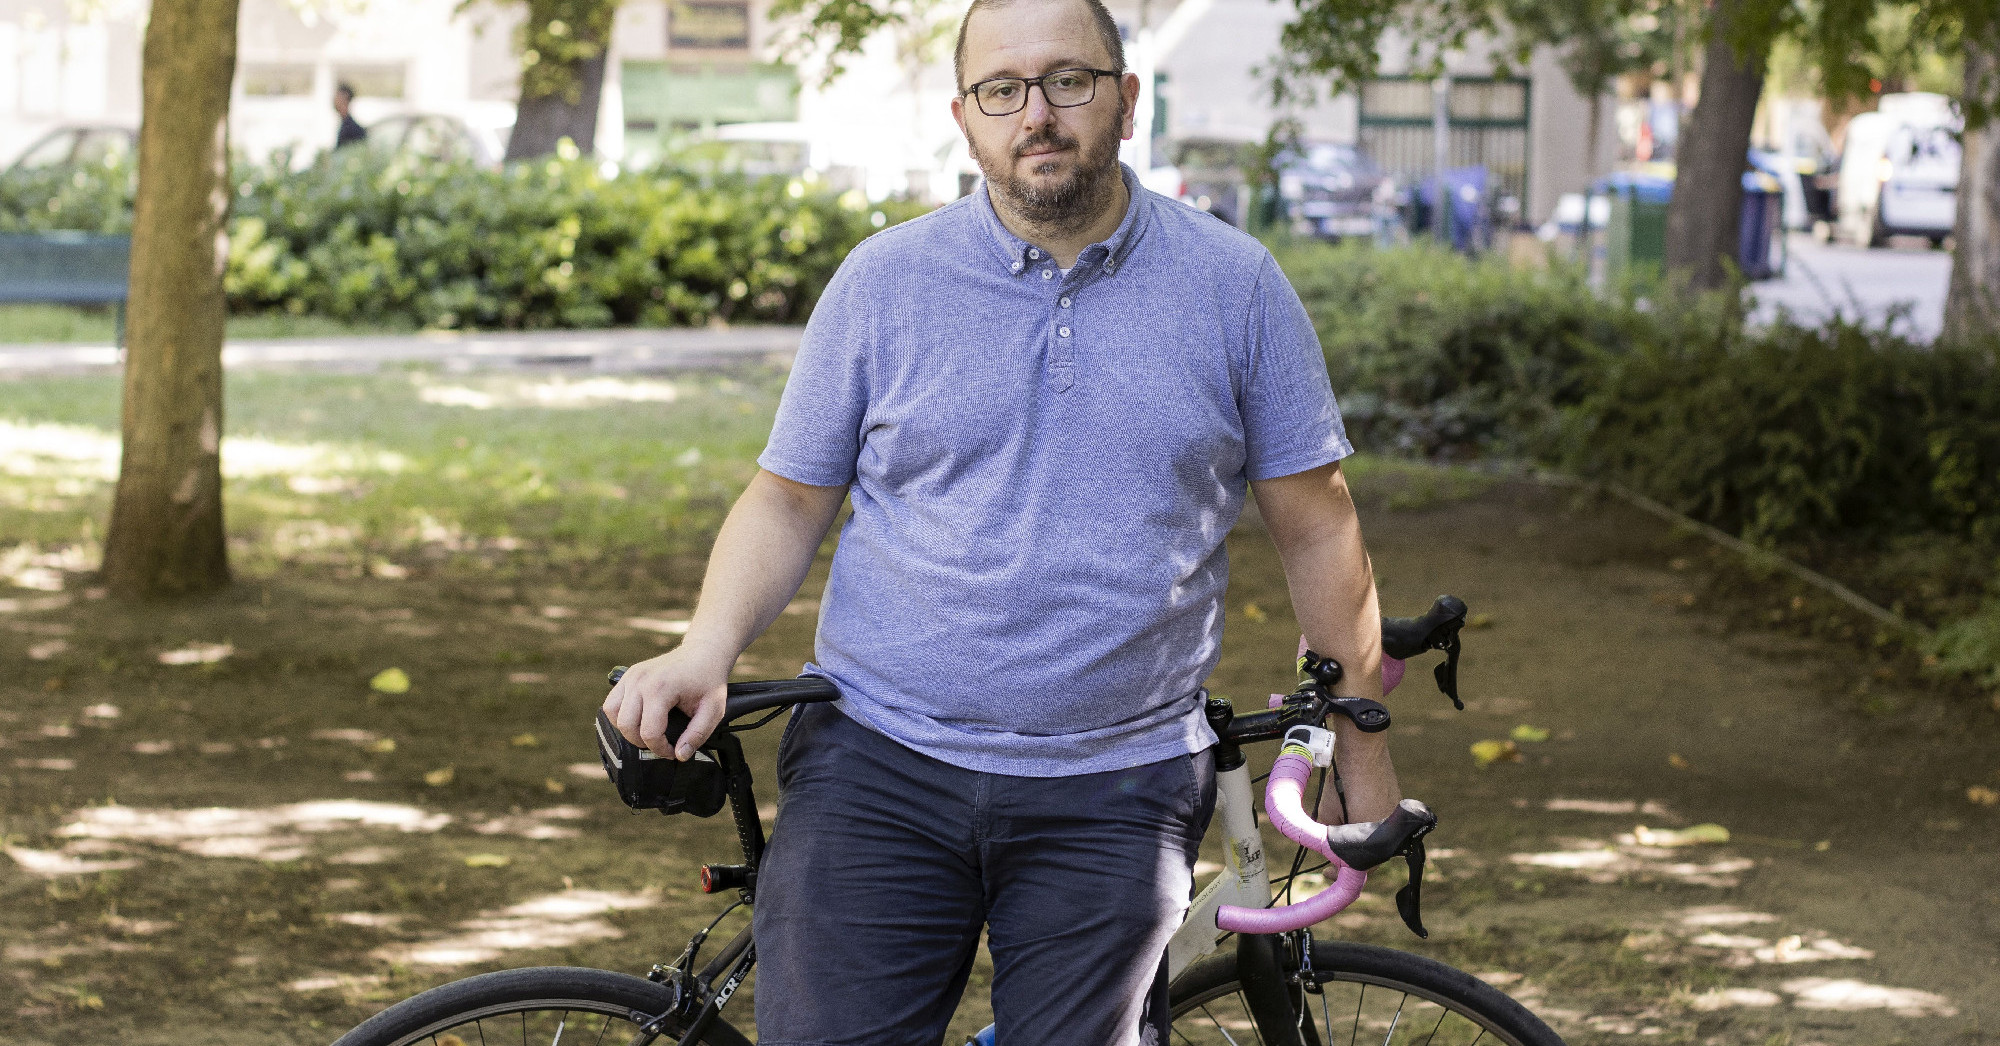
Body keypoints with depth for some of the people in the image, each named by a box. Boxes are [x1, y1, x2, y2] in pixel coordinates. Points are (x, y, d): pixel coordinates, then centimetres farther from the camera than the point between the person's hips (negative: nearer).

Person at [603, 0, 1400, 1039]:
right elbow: (788, 498, 8)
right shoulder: (882, 281, 4)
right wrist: (704, 650, -9)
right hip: (878, 765, 0)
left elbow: (1316, 528, 9)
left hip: (1114, 796, 0)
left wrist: (1361, 752, 11)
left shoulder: (1236, 286, 4)